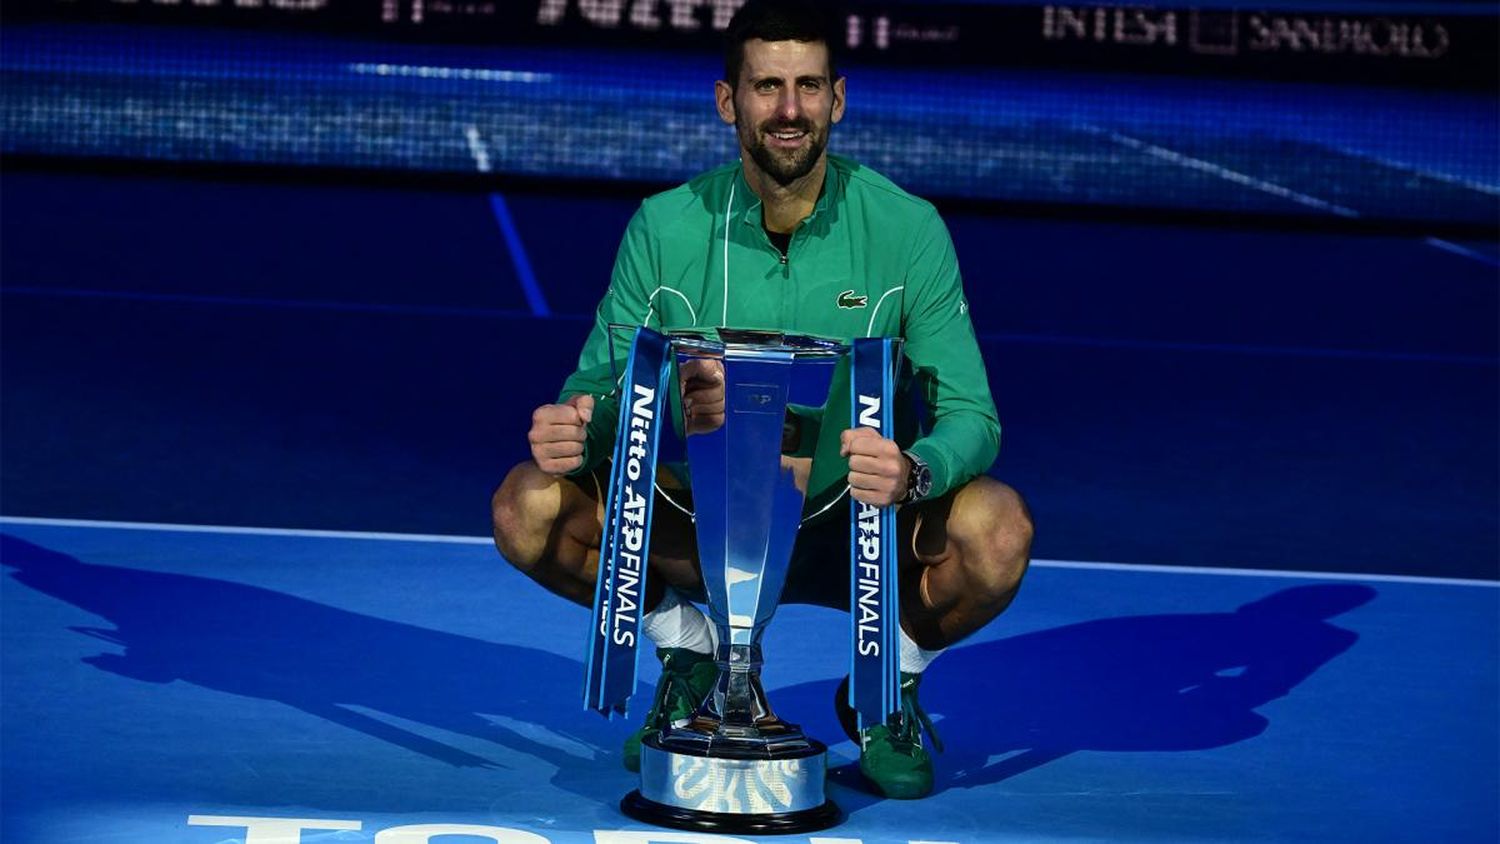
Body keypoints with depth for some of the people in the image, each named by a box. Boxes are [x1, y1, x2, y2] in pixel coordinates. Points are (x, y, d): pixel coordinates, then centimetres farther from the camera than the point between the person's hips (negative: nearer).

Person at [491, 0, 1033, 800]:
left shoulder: (906, 228, -11)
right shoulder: (667, 227, -7)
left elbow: (970, 414, -13)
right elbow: (602, 381, -2)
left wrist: (915, 472, -37)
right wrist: (576, 421, -28)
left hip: (853, 532, -1)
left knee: (997, 528, -31)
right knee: (529, 505, -22)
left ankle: (889, 687, 2)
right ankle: (693, 656, 6)